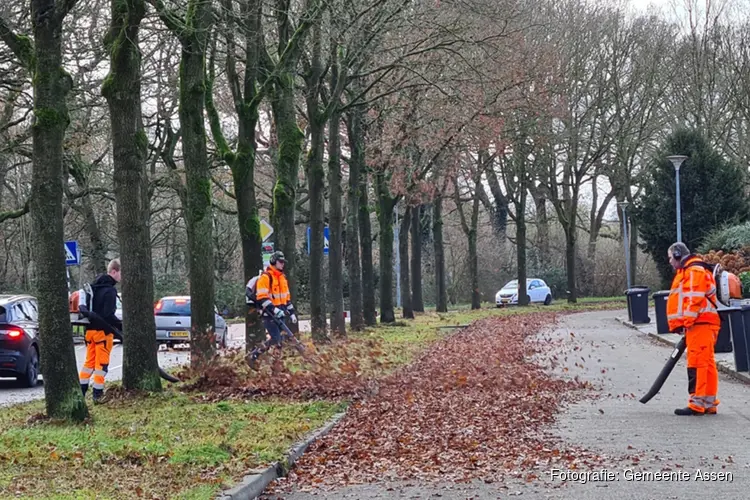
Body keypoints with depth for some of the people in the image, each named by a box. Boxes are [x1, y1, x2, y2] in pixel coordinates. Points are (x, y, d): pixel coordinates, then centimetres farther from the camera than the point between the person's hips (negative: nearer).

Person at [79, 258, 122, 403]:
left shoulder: (94, 286, 12)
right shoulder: (109, 290, -17)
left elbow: (88, 308, 18)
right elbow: (108, 315, -23)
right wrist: (122, 326, -17)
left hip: (91, 329, 8)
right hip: (103, 331, -8)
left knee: (89, 361, 15)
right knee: (101, 363, -1)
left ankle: (80, 391, 15)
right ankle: (98, 395, 0)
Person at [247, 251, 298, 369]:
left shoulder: (282, 277, 18)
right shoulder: (265, 277, -10)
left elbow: (287, 297, 25)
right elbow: (262, 297, -18)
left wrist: (291, 312, 19)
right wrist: (274, 309, -27)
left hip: (279, 315, 8)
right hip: (269, 314, -8)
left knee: (278, 339, 6)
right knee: (275, 339, -16)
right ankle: (253, 356, -8)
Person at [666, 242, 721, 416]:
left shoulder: (694, 271, -10)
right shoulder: (687, 272, 24)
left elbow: (695, 299, -19)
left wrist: (686, 322, -20)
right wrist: (684, 324, 23)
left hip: (700, 324, -11)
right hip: (700, 324, 11)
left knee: (696, 363, -13)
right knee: (707, 364, 10)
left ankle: (697, 404, -15)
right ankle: (709, 404, 13)